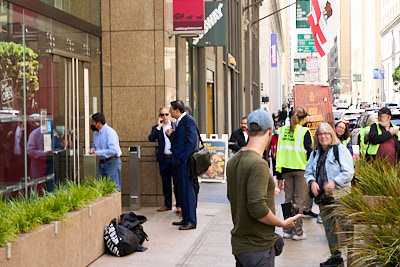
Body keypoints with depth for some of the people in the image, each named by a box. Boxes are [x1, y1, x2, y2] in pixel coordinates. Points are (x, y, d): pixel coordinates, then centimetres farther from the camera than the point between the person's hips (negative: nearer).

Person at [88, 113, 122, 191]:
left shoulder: (110, 132, -14)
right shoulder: (96, 133, 13)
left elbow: (114, 150, -23)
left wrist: (98, 152, -19)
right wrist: (92, 150, 2)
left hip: (112, 163, -8)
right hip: (101, 164, 8)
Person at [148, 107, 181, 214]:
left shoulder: (175, 125, 6)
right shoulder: (156, 128, 8)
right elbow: (151, 138, -9)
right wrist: (158, 127, -11)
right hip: (163, 159, 2)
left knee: (177, 182, -2)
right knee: (165, 182, 10)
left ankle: (179, 205, 5)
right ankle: (167, 204, 20)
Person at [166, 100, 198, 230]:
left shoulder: (188, 120, -12)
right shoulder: (180, 121, 16)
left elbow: (191, 141, -18)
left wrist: (183, 160, -19)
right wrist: (172, 135, 3)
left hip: (185, 162, -10)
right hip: (179, 161, 10)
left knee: (187, 190, -6)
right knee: (182, 191, 14)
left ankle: (191, 221, -1)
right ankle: (185, 218, 23)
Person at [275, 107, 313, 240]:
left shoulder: (283, 130, 7)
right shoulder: (304, 131, -8)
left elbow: (279, 151, 8)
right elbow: (309, 151, -10)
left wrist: (279, 175, 12)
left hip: (286, 169, 5)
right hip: (301, 169, -5)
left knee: (288, 198, 12)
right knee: (300, 200, 2)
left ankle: (287, 230, 16)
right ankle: (297, 232, 4)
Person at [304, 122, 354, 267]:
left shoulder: (340, 149, -5)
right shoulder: (315, 153, 14)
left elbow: (348, 172, -10)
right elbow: (308, 171, 17)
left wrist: (334, 182, -21)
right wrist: (312, 182, -3)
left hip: (338, 196, -7)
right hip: (322, 196, 7)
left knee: (340, 227, -10)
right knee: (328, 228, 13)